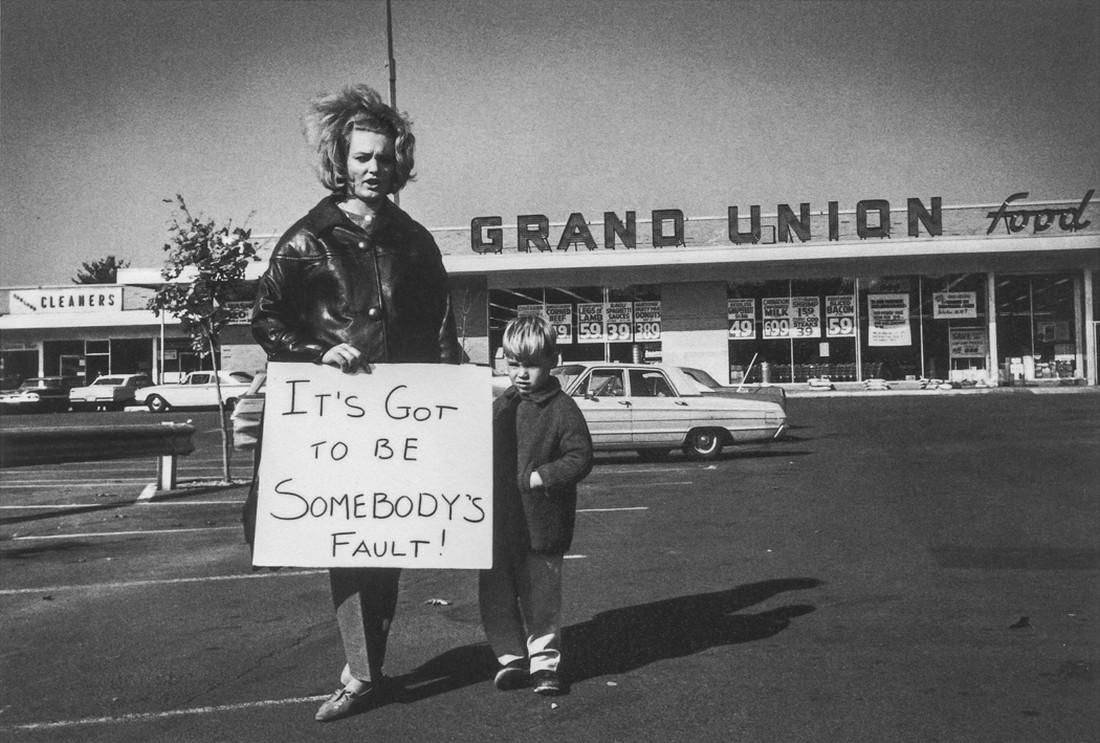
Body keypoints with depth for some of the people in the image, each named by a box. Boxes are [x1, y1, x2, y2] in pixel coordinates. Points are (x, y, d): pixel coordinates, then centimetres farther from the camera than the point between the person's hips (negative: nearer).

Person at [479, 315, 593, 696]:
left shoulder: (562, 408, -9)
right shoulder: (501, 405, 10)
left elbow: (580, 458, -13)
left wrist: (539, 477, -19)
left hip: (540, 525, -6)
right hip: (498, 522, 6)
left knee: (541, 599, 4)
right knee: (494, 594, 10)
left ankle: (544, 662, 20)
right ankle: (512, 657, 26)